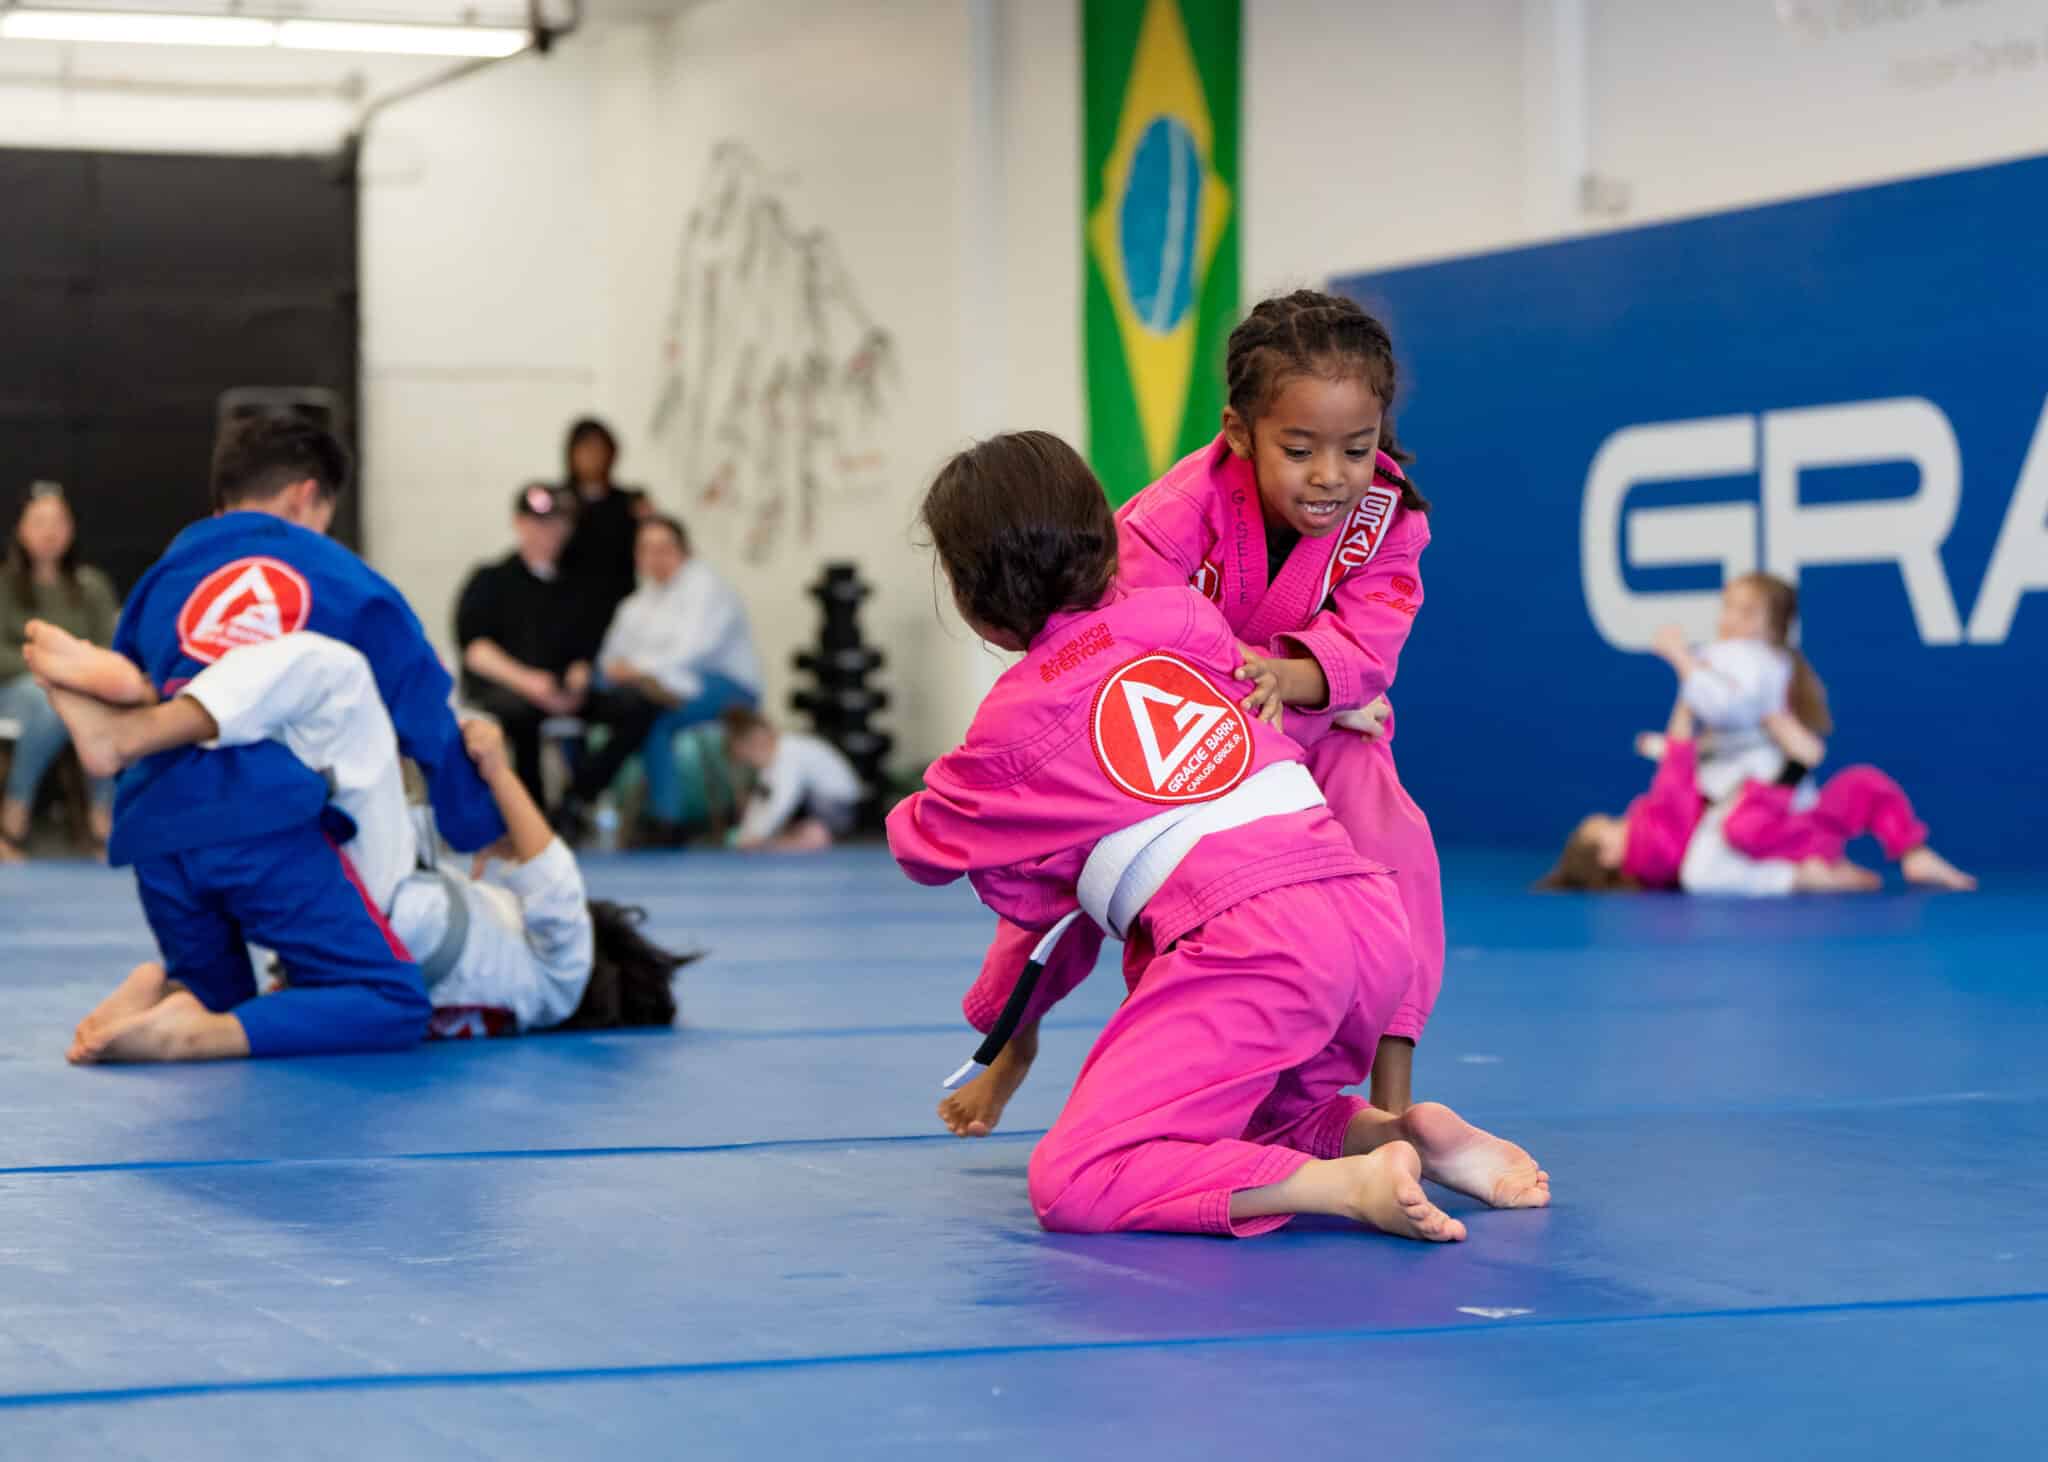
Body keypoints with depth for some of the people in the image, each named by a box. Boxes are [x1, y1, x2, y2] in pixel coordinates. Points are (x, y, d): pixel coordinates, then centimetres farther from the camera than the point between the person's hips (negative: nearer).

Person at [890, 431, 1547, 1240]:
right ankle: (1409, 1133, 8)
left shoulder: (1013, 725, 6)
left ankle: (1350, 1186, -23)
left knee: (1071, 1186, -10)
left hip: (1246, 951, -8)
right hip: (1372, 921, 8)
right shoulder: (1176, 617, 15)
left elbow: (924, 843, 24)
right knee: (1241, 1118, 34)